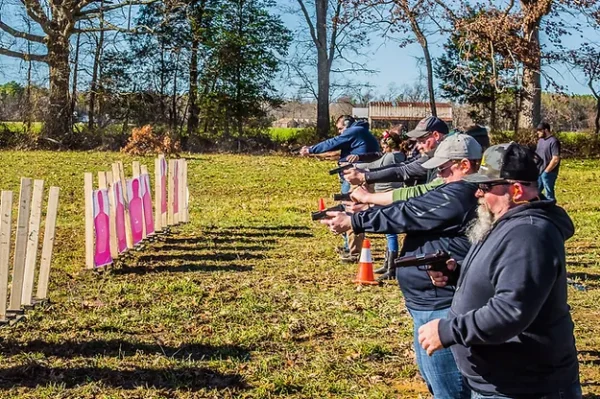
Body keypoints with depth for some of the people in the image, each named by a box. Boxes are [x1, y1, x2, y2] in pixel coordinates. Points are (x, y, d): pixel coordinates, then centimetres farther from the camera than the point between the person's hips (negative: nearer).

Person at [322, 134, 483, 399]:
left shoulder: (459, 196, -21)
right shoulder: (464, 192, 13)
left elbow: (407, 215, -17)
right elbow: (414, 205, 15)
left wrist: (353, 221, -9)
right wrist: (367, 203, 7)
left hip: (441, 307, -12)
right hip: (433, 302, 12)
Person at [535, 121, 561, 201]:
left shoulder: (553, 141, -16)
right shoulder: (540, 140, 12)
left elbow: (555, 159, -21)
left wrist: (546, 171, -17)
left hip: (548, 173, -9)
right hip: (538, 172, 9)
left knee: (549, 195, 0)